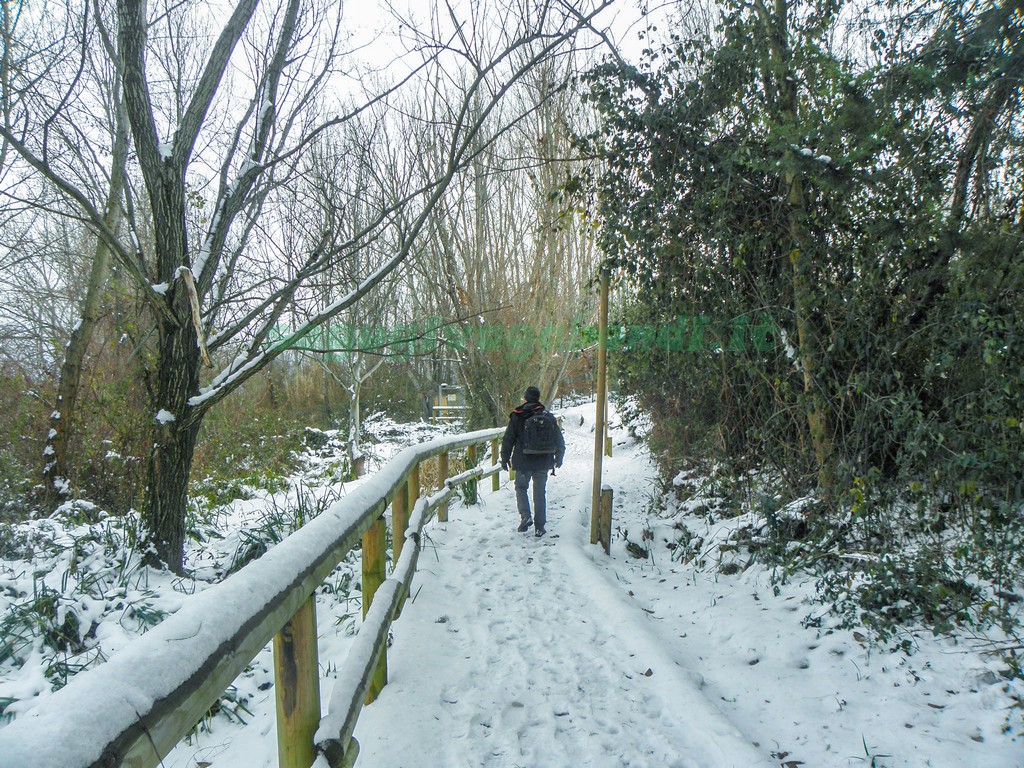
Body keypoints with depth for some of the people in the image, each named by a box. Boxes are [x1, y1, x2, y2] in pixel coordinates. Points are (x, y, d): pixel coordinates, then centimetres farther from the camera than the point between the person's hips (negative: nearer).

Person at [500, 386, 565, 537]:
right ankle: (539, 526, 13)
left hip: (523, 463, -2)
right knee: (540, 492, 11)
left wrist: (505, 459, 8)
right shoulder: (548, 417, 0)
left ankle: (525, 515, -5)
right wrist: (558, 458, 21)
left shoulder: (516, 417, -6)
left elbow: (508, 440, -3)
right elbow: (559, 440, 6)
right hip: (543, 463, 2)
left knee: (521, 487, 16)